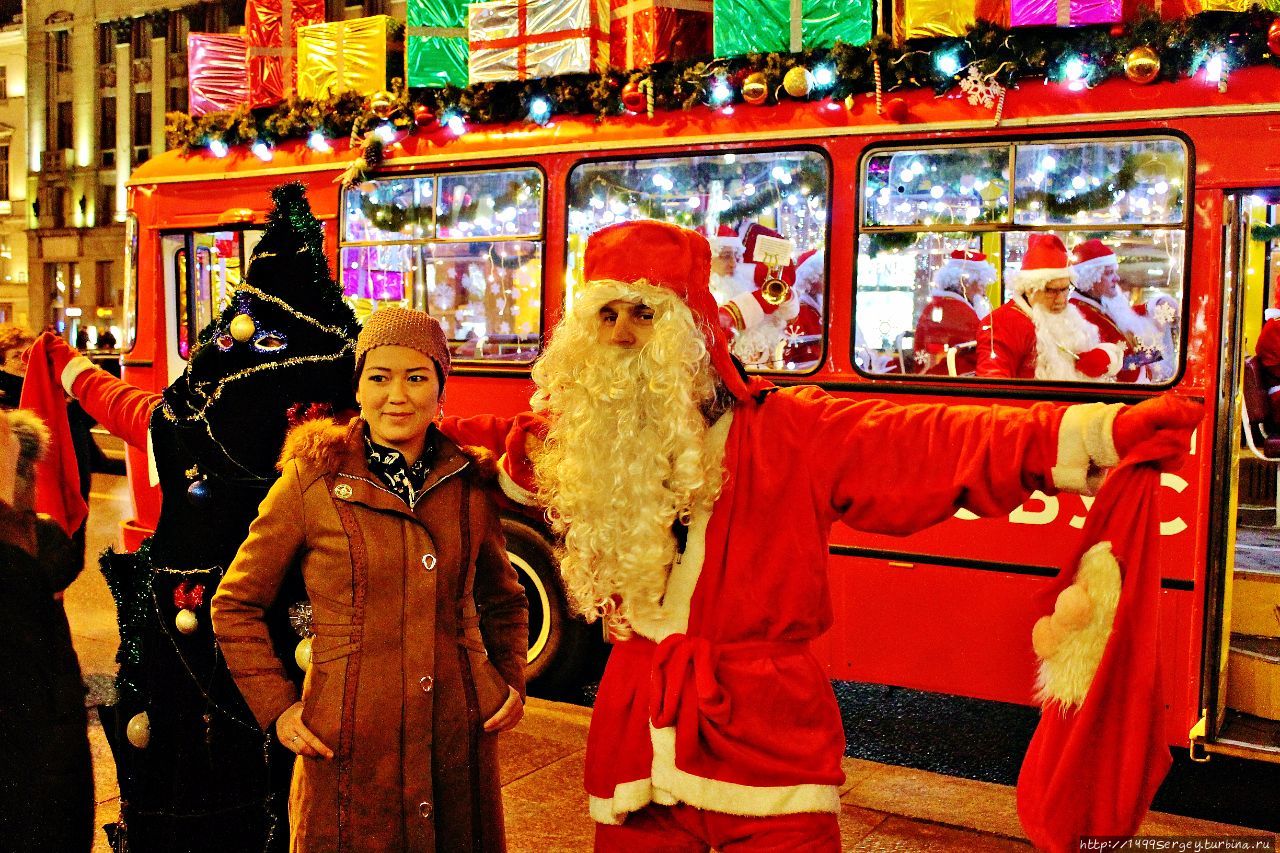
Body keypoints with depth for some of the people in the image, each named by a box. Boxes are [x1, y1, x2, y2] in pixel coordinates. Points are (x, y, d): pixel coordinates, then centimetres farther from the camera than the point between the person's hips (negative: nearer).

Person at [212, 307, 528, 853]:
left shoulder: (469, 484, 2)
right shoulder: (311, 480, -6)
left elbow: (502, 599, 18)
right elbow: (235, 605, 2)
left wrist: (512, 681, 6)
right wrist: (276, 707, -2)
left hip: (460, 736, 3)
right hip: (349, 743, -2)